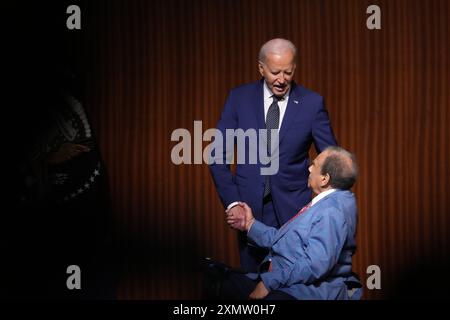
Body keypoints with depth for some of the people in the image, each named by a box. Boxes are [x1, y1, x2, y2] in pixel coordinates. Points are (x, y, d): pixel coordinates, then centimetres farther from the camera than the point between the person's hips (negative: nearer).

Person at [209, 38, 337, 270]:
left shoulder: (312, 103, -3)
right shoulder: (239, 98, 0)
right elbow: (218, 155, 3)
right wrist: (232, 202, -5)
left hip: (293, 209, -1)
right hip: (249, 207, 1)